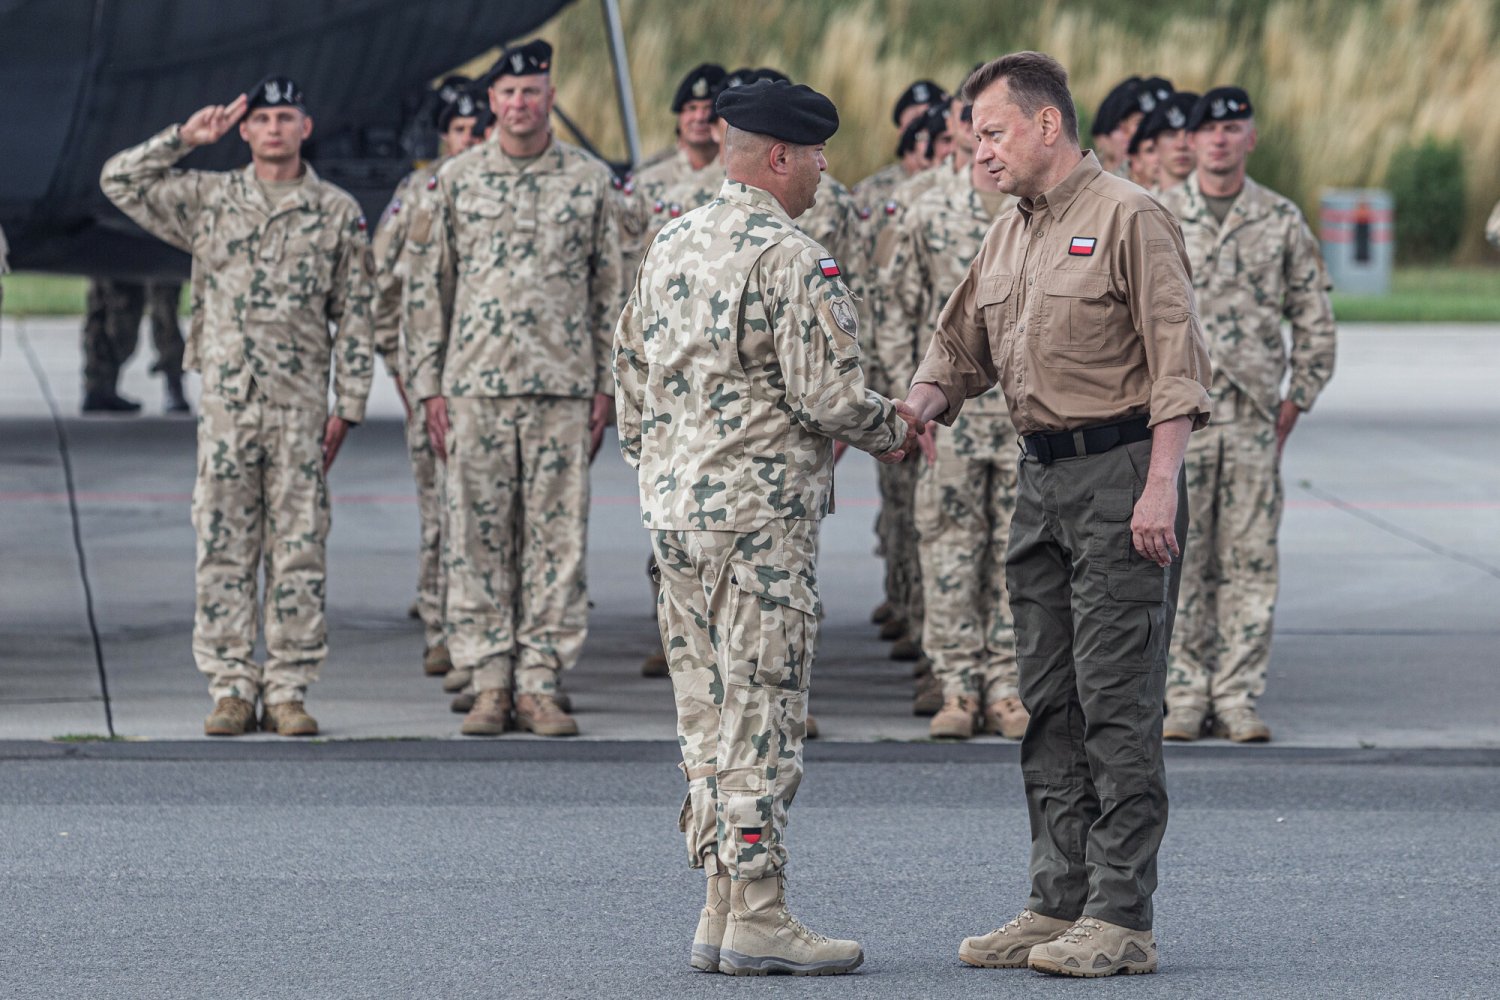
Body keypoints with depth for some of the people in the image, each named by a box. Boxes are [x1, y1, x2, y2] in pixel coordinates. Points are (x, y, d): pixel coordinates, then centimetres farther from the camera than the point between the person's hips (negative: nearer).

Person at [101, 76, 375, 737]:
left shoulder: (338, 213, 7)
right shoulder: (208, 200, 9)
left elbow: (353, 317, 6)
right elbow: (118, 180, 6)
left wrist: (347, 407, 1)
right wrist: (187, 138, 2)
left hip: (301, 405, -1)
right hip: (225, 401, 1)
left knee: (298, 551, 0)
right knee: (223, 547, 0)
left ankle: (288, 690, 4)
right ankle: (231, 687, 5)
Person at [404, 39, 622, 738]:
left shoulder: (590, 181, 5)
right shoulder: (455, 181, 5)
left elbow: (610, 291, 9)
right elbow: (424, 288, 7)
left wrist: (606, 388, 4)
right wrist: (429, 386, 1)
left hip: (564, 390, 0)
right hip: (475, 386, 0)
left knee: (557, 538, 0)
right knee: (477, 539, 0)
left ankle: (541, 686, 5)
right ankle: (489, 685, 6)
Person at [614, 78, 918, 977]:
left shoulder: (671, 247, 13)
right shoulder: (792, 261, -13)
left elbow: (633, 377, 18)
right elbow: (830, 394, -17)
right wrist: (892, 431, 2)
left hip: (675, 504, 8)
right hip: (760, 511, -8)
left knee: (708, 716, 11)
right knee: (762, 714, -5)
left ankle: (721, 910, 14)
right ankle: (757, 916, -5)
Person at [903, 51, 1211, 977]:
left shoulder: (1129, 219, -8)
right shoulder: (1008, 239, 17)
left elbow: (1178, 358, -13)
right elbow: (959, 352, 23)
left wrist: (1160, 484, -20)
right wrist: (911, 414, 2)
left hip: (1121, 474, -8)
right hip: (1042, 477, 8)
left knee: (1117, 701, -9)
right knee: (1051, 701, 9)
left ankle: (1122, 918, -9)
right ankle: (1060, 902, 14)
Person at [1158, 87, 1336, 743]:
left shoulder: (1281, 222, 6)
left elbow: (1314, 322, 10)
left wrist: (1296, 400, 2)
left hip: (1254, 418, 1)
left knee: (1250, 559, 1)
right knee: (1181, 557, 0)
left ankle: (1239, 698, 5)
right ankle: (1185, 696, 6)